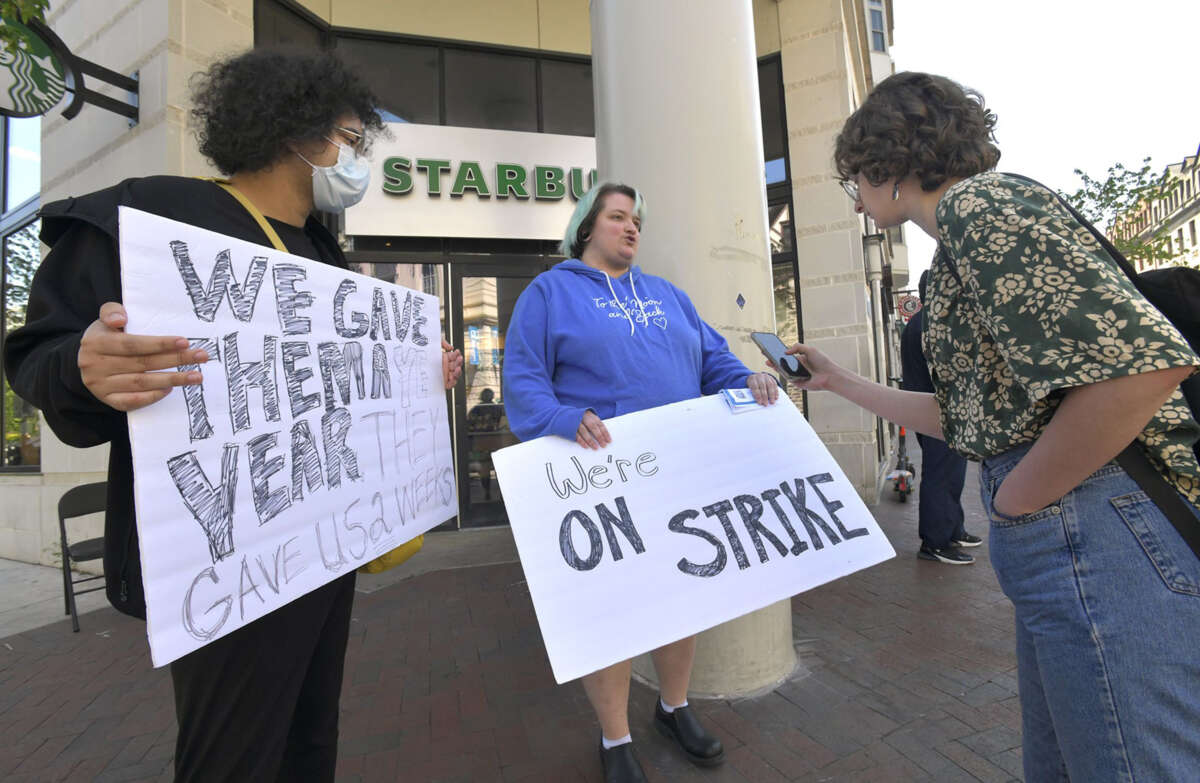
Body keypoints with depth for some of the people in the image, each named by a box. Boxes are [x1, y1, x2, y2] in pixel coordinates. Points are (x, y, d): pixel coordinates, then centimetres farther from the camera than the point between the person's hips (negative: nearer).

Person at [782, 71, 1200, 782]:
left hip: (1100, 536, -10)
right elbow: (968, 415, 20)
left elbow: (1142, 364, -25)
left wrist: (1014, 500, -13)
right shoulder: (965, 237, 18)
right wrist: (841, 383, 26)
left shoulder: (977, 201, -11)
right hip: (1068, 546, 10)